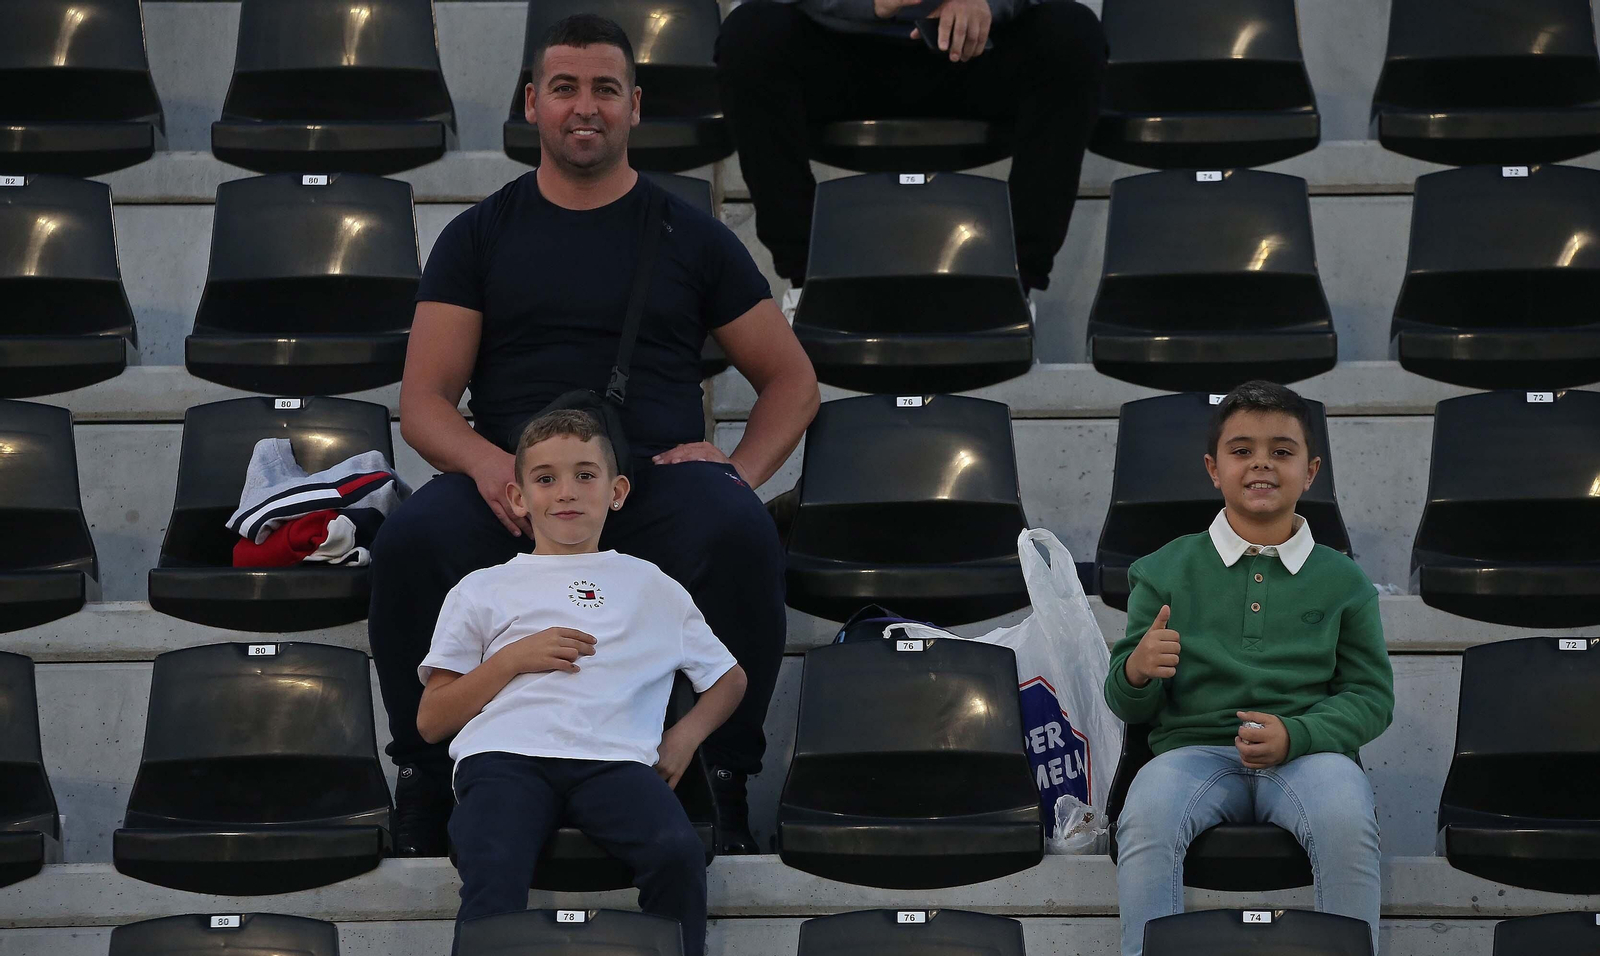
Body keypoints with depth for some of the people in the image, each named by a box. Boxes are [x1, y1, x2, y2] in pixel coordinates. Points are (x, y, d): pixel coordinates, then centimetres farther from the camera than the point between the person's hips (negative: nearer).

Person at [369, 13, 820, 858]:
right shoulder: (480, 235, 15)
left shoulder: (691, 238, 16)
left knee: (740, 535, -36)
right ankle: (424, 785, -14)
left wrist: (741, 470, -3)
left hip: (656, 484, 0)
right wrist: (486, 462, -15)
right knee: (411, 542, -34)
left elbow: (791, 380, 18)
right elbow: (423, 401, 8)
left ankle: (727, 788, -19)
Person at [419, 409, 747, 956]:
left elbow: (730, 679, 34)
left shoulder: (653, 588, 29)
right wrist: (513, 659, 5)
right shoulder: (482, 591, 25)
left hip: (614, 761, 1)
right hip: (506, 754, -1)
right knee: (493, 871, -35)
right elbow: (431, 722, 19)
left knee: (678, 852, -32)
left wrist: (687, 733, 13)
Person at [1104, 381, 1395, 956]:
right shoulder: (1166, 572, 12)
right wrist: (1136, 671, -13)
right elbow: (1126, 706, 13)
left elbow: (1372, 696, 9)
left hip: (1308, 752, 0)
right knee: (1146, 816, -33)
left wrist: (1295, 734, -10)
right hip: (1196, 748, 0)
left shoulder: (1341, 580, 12)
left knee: (1346, 818, -34)